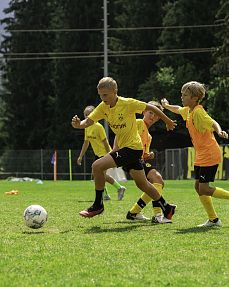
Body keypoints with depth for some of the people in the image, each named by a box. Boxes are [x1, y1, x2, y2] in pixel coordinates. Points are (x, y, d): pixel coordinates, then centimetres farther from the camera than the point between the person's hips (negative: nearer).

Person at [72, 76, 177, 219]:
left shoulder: (127, 103, -16)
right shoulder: (103, 107, 2)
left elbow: (151, 107, -6)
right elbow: (88, 121, -5)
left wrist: (168, 121, 5)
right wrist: (78, 124, -28)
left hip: (133, 147, -8)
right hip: (123, 147, 8)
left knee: (97, 166, -19)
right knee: (142, 183, 17)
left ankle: (98, 205, -7)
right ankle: (167, 208, 31)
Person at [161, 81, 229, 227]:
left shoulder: (198, 112, -17)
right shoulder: (188, 111, 11)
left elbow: (213, 123, -30)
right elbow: (179, 109, 34)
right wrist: (167, 106, 51)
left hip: (209, 155, -10)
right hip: (201, 156, 10)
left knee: (204, 189, -13)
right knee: (198, 186, 8)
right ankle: (213, 219, 12)